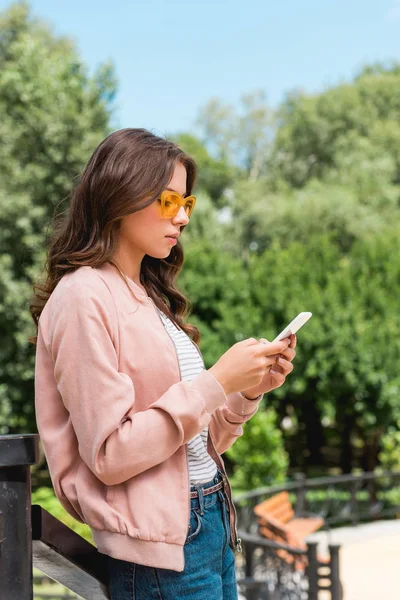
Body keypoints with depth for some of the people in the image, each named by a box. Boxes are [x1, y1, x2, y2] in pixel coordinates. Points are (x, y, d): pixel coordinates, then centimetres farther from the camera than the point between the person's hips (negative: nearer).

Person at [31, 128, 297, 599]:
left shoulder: (149, 296, 11)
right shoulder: (84, 298, -13)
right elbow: (110, 456, -19)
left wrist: (247, 392, -3)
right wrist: (218, 381, -18)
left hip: (211, 523, 8)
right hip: (159, 546, -8)